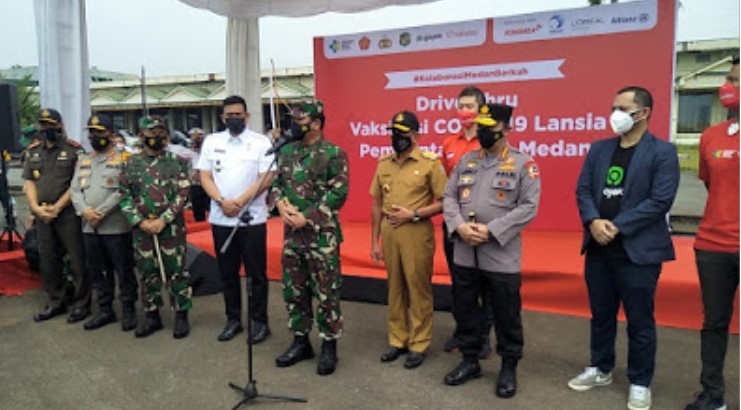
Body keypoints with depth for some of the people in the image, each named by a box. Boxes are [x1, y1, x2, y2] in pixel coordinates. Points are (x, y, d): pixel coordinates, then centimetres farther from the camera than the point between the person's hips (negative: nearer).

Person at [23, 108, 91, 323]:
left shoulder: (74, 150, -4)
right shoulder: (33, 151, 13)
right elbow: (28, 181, 10)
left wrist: (57, 207, -14)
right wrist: (35, 207, -5)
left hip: (68, 214, -6)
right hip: (42, 215, 6)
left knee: (77, 260, -1)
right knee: (48, 261, 13)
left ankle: (81, 304, 10)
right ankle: (55, 302, 26)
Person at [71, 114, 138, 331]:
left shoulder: (123, 159, -4)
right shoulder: (83, 161, 16)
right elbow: (75, 190, 9)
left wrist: (101, 212, -17)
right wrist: (84, 210, -9)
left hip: (116, 227, -6)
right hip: (89, 228, 6)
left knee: (124, 270, 2)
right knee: (97, 271, 14)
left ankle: (129, 309, 14)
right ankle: (105, 310, 27)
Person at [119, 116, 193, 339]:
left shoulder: (176, 161, 0)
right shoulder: (131, 164, 7)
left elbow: (182, 194, -6)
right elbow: (125, 196, 5)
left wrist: (163, 220, -14)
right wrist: (140, 222, -7)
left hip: (171, 228, -3)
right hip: (141, 229, 3)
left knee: (176, 273, 2)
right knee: (147, 274, 11)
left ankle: (181, 316, 14)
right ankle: (152, 316, 24)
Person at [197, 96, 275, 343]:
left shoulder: (261, 142, -1)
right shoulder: (212, 141, 9)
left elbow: (266, 178, -8)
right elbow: (205, 177, 5)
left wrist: (240, 201, -14)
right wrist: (222, 201, -11)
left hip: (252, 219, -3)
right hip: (221, 219, 3)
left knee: (256, 273, 3)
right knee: (227, 273, 12)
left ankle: (259, 321, 15)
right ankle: (233, 319, 25)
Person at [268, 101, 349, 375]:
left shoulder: (334, 154, -8)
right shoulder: (286, 151, 11)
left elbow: (338, 193, -14)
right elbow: (275, 183, 15)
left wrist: (307, 217, -17)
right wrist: (280, 204, -7)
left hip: (322, 235, -6)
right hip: (291, 234, 6)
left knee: (327, 293, 2)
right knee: (293, 290, 14)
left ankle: (329, 346, 18)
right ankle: (301, 341, 30)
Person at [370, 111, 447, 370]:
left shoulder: (430, 162, -7)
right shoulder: (384, 162, 8)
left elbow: (443, 202, -7)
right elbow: (377, 204, 11)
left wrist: (413, 214, -17)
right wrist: (374, 240, 9)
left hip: (416, 233, -5)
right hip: (389, 233, 5)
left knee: (418, 289, 5)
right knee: (395, 288, 14)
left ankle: (418, 343, 18)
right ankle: (397, 339, 27)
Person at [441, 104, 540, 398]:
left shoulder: (523, 164, -5)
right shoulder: (466, 161, 9)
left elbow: (528, 207, -12)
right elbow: (449, 197, 7)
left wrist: (491, 230, -18)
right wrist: (459, 225, -11)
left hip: (502, 257, -4)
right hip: (464, 254, 5)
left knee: (506, 316, 9)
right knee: (465, 310, 16)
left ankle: (509, 368, 28)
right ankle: (470, 360, 35)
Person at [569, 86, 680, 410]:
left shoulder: (662, 152, -6)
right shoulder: (599, 149, 10)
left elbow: (660, 200, -14)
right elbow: (583, 189, 5)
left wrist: (617, 226, -18)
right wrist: (593, 221, -13)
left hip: (638, 250, -5)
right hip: (598, 248, 5)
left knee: (639, 321, 7)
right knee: (601, 315, 17)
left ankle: (640, 383, 24)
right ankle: (601, 369, 34)